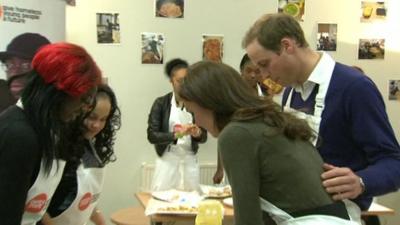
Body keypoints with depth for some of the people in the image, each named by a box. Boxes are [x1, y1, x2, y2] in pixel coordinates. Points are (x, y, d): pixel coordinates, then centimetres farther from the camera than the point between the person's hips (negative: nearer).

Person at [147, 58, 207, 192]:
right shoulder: (161, 103, -4)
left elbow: (204, 137, 5)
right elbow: (152, 135, -10)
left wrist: (197, 133, -18)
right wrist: (176, 134, -22)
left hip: (190, 160, 2)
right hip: (167, 159, -2)